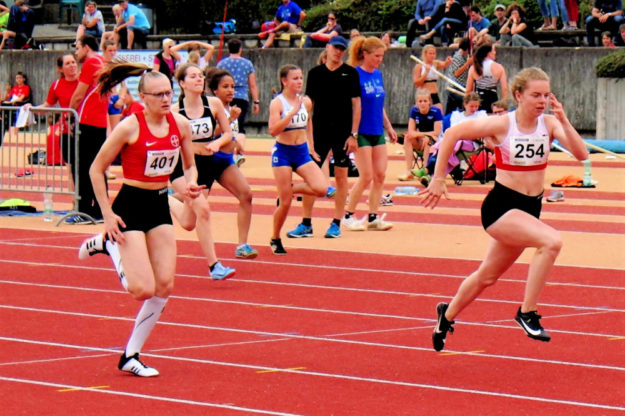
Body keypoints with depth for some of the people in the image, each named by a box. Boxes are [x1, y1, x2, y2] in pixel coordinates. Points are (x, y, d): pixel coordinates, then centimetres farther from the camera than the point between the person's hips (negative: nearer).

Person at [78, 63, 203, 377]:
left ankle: (130, 356, 12)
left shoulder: (180, 124, 1)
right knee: (143, 290, -13)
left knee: (165, 286, -1)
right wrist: (107, 215, -12)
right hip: (130, 206, -6)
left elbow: (190, 165, 15)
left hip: (160, 206, 6)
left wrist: (191, 184, -8)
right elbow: (96, 169, -8)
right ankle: (108, 244, 15)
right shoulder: (130, 127, -15)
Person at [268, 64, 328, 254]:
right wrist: (292, 112, -28)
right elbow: (273, 130, -24)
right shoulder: (277, 103, -11)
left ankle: (290, 189, 13)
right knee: (285, 203, -3)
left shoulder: (306, 101, 4)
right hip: (283, 152, -5)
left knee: (321, 188, -16)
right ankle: (275, 240, 19)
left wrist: (310, 147, 24)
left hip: (302, 152, 5)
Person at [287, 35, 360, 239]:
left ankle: (336, 224, 9)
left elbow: (356, 104, 1)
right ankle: (306, 224, 4)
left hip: (343, 132, -1)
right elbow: (309, 104, 9)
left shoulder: (351, 73, 1)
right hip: (319, 131, 1)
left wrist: (353, 134, -6)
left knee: (341, 176, 2)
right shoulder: (315, 73, 6)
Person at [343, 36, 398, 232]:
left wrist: (389, 127, 20)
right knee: (366, 177, -7)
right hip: (362, 132, -7)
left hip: (378, 133, 7)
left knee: (380, 175, 3)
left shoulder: (378, 75, 11)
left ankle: (373, 217, 9)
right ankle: (348, 216, 5)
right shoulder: (355, 75, -11)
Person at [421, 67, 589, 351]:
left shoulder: (549, 124, -2)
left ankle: (448, 314, 45)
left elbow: (581, 154, -14)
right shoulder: (501, 125, -13)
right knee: (551, 242, -29)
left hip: (530, 209, 6)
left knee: (487, 276, 20)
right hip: (501, 207, -6)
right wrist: (438, 179, -4)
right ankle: (527, 312, -19)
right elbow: (452, 134, -5)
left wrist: (563, 121, -25)